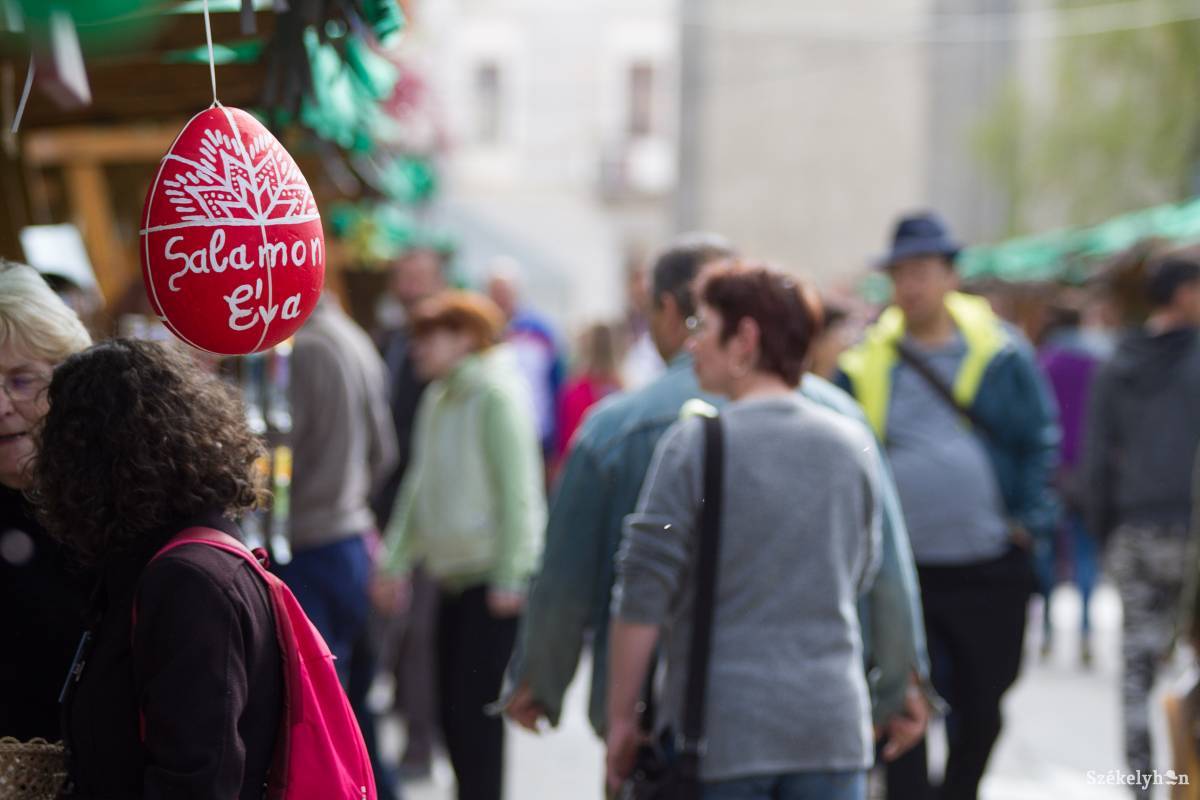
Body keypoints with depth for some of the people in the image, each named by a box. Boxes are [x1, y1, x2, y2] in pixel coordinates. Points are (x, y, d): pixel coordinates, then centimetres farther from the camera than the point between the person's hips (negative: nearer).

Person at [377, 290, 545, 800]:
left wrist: (508, 578, -18)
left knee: (476, 708, -9)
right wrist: (395, 563, 13)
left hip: (493, 580, -8)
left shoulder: (496, 394, -11)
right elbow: (420, 487, 19)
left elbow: (516, 490, -15)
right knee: (453, 711, 10)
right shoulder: (437, 399, 14)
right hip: (453, 576, 8)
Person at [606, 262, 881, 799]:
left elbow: (641, 596, -9)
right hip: (832, 724, 4)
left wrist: (621, 719, -1)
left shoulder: (694, 444, -8)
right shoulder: (851, 444, 6)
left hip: (723, 727, -4)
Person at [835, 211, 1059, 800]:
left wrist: (1029, 519, -4)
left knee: (981, 708, 13)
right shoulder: (865, 364, 1)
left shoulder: (1001, 353, 0)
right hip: (901, 570, -1)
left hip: (990, 570, 1)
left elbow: (1040, 442, 3)